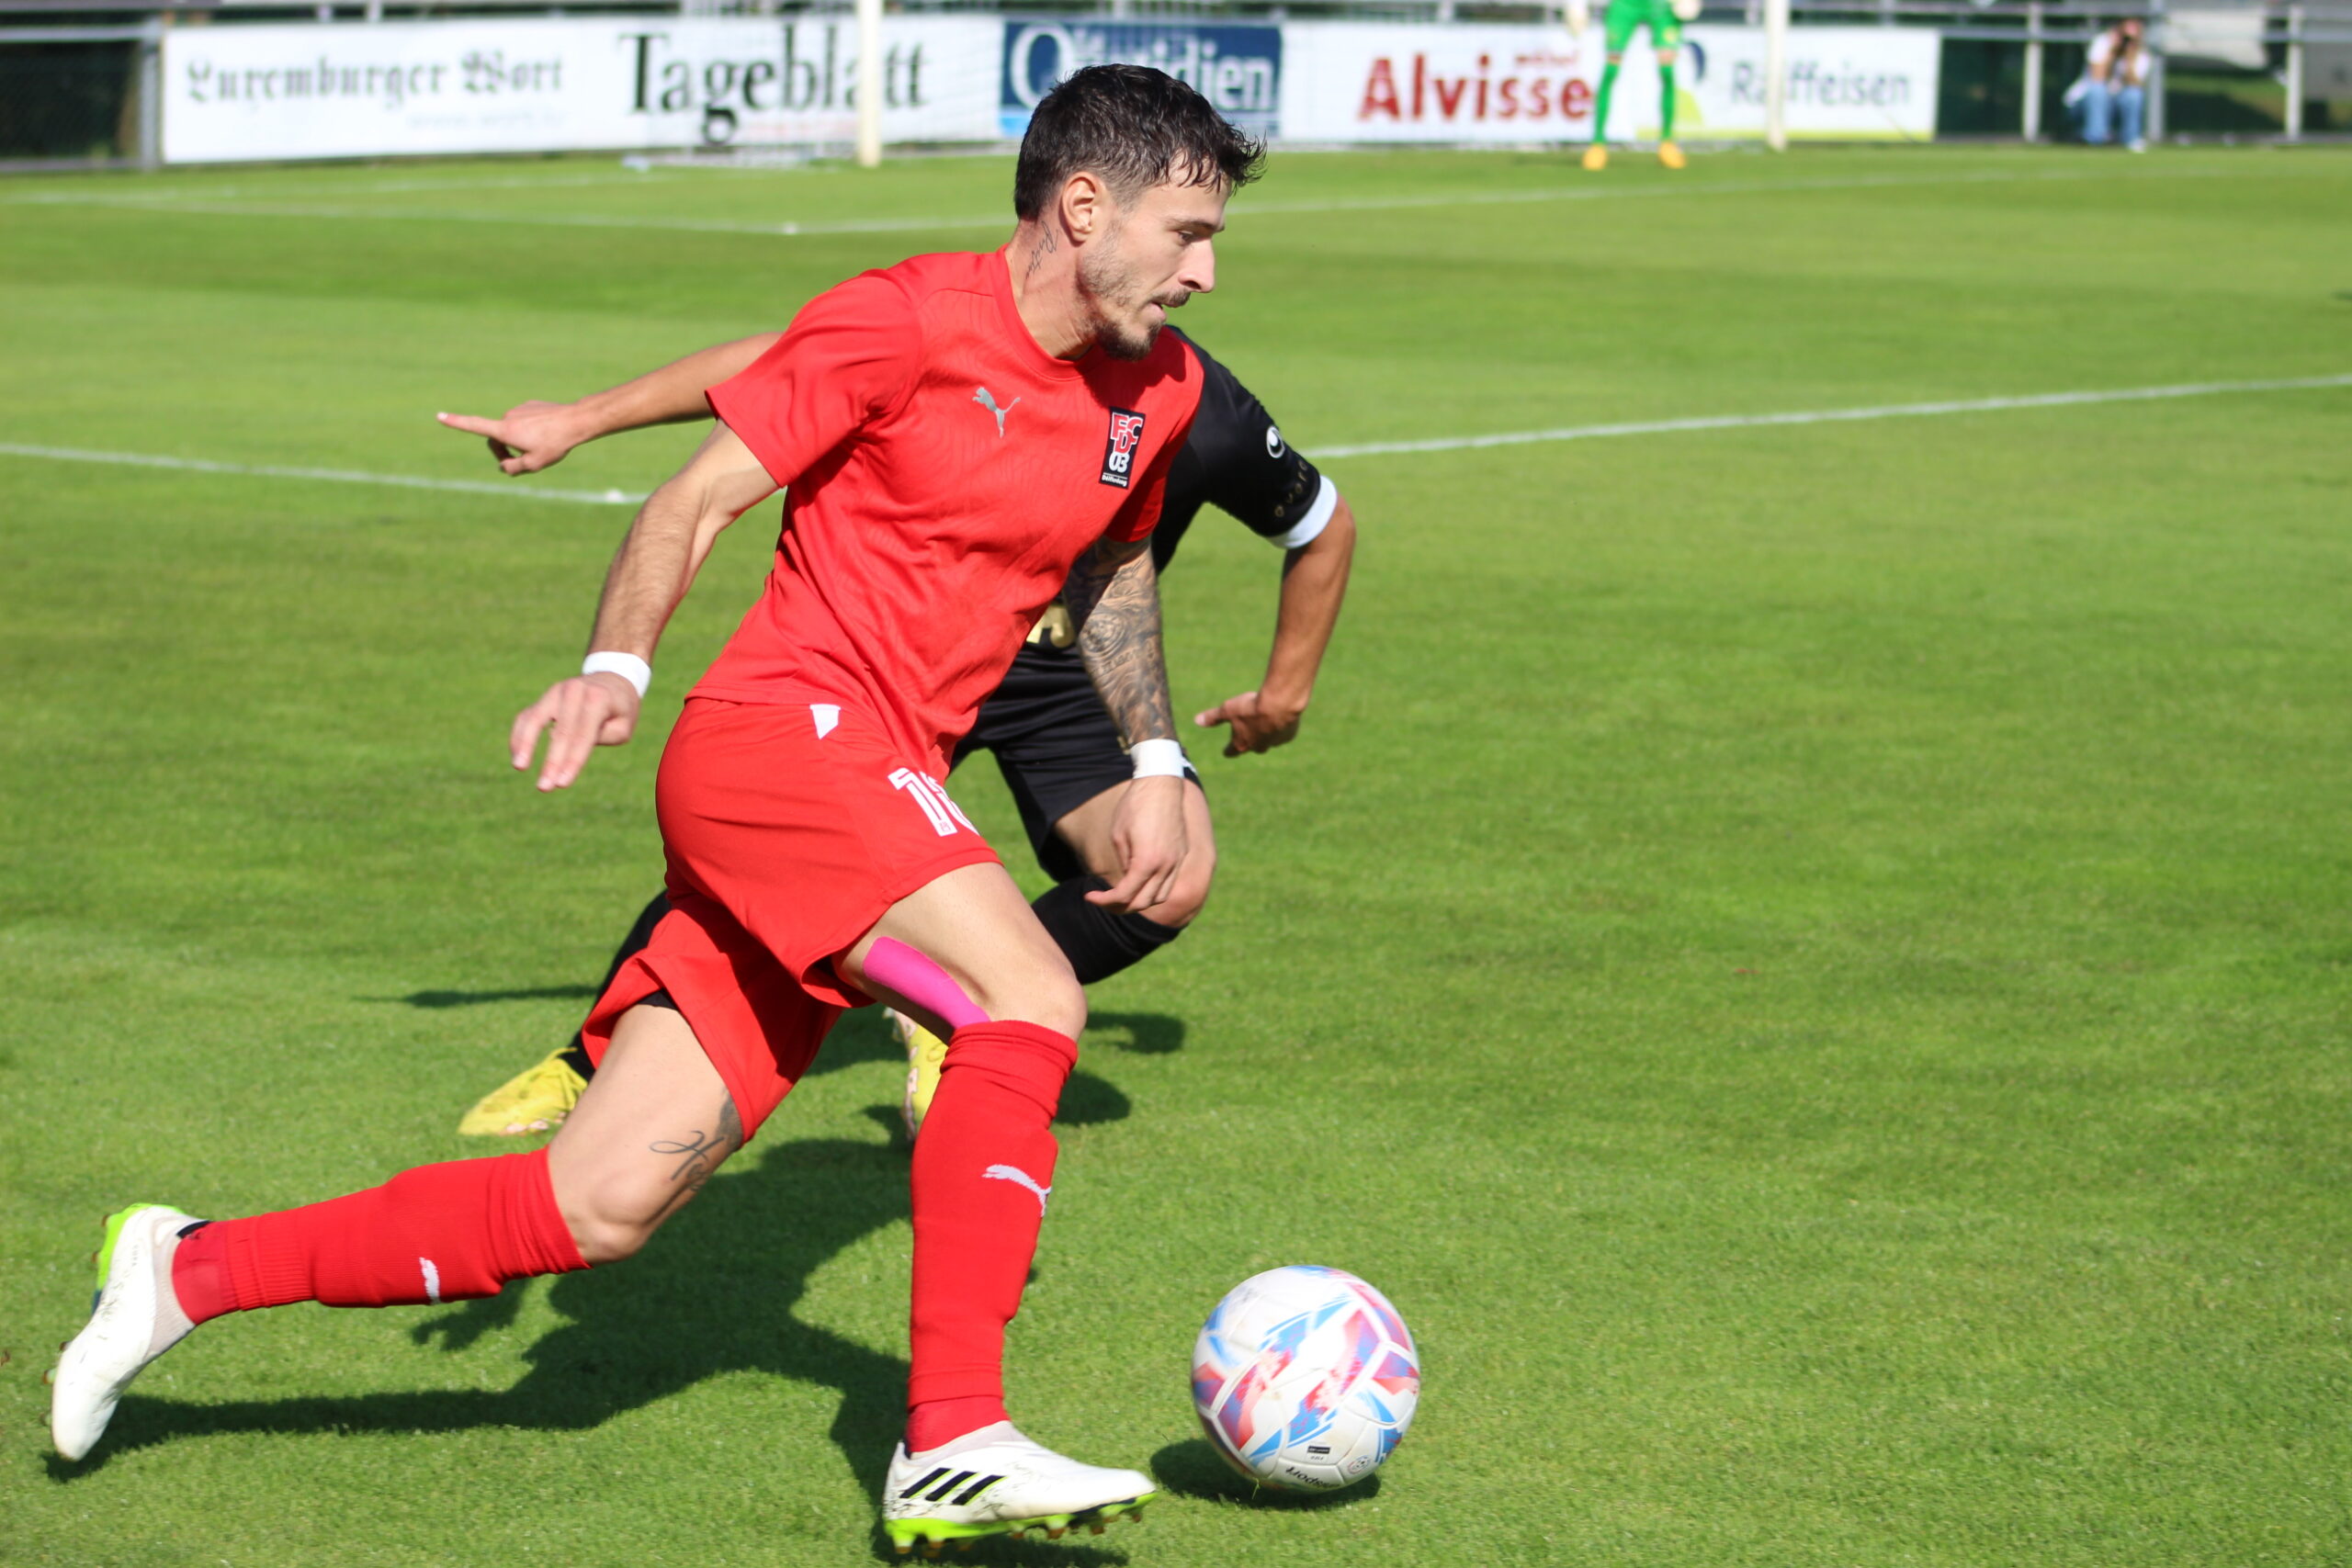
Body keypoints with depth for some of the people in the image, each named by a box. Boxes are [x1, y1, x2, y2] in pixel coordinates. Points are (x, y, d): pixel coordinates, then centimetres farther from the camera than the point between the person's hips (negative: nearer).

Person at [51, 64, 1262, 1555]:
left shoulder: (1156, 391, 13)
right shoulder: (904, 323, -8)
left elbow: (1115, 564, 31)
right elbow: (695, 500, -6)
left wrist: (1154, 758, 19)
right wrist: (615, 668, -22)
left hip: (876, 794, 7)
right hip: (778, 735, -7)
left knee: (600, 1206, 1)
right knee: (1030, 994, -28)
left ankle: (189, 1273, 13)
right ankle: (954, 1442, -25)